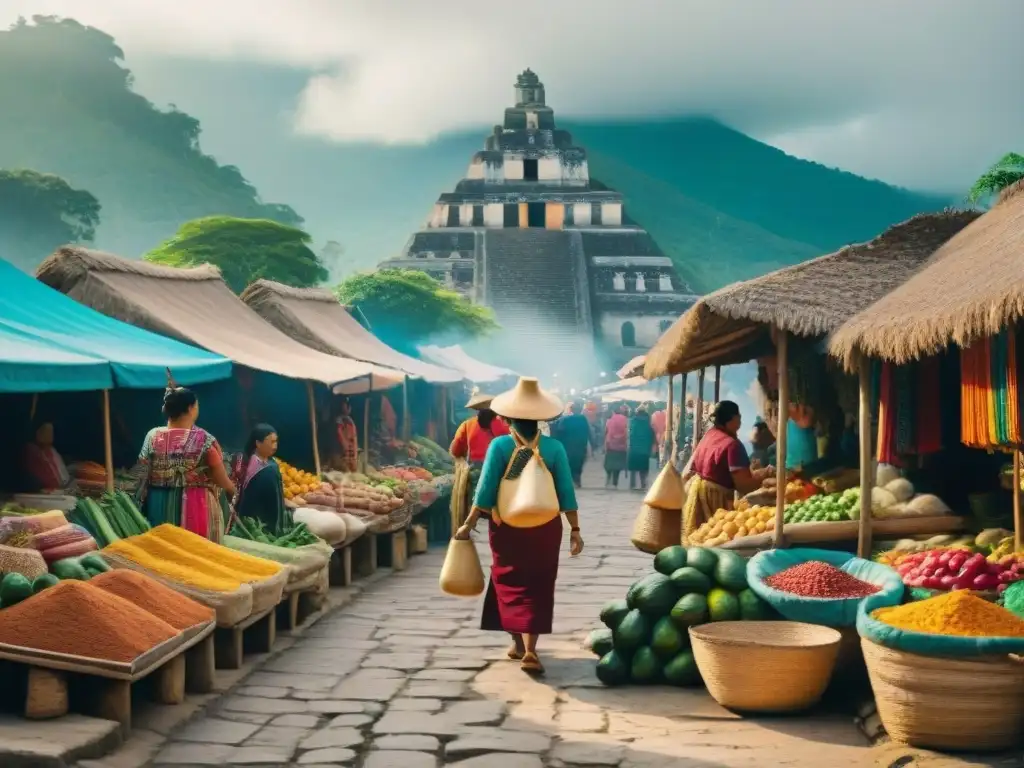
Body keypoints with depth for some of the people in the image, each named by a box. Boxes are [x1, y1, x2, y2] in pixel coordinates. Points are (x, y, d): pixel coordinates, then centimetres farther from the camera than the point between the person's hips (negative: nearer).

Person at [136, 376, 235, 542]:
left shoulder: (152, 437, -4)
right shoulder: (204, 440, -13)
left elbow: (144, 477, 4)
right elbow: (222, 480, -7)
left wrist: (143, 505, 18)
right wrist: (231, 488, 14)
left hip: (159, 507, 4)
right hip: (195, 507, -4)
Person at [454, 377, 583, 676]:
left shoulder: (500, 445, -9)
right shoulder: (554, 448, -6)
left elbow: (486, 489, -9)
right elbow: (566, 493, -4)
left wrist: (468, 524, -1)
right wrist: (575, 531, 3)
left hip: (506, 526, 0)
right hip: (544, 526, 1)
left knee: (511, 583, 15)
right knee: (537, 587, 6)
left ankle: (518, 643, 19)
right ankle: (530, 650, -5)